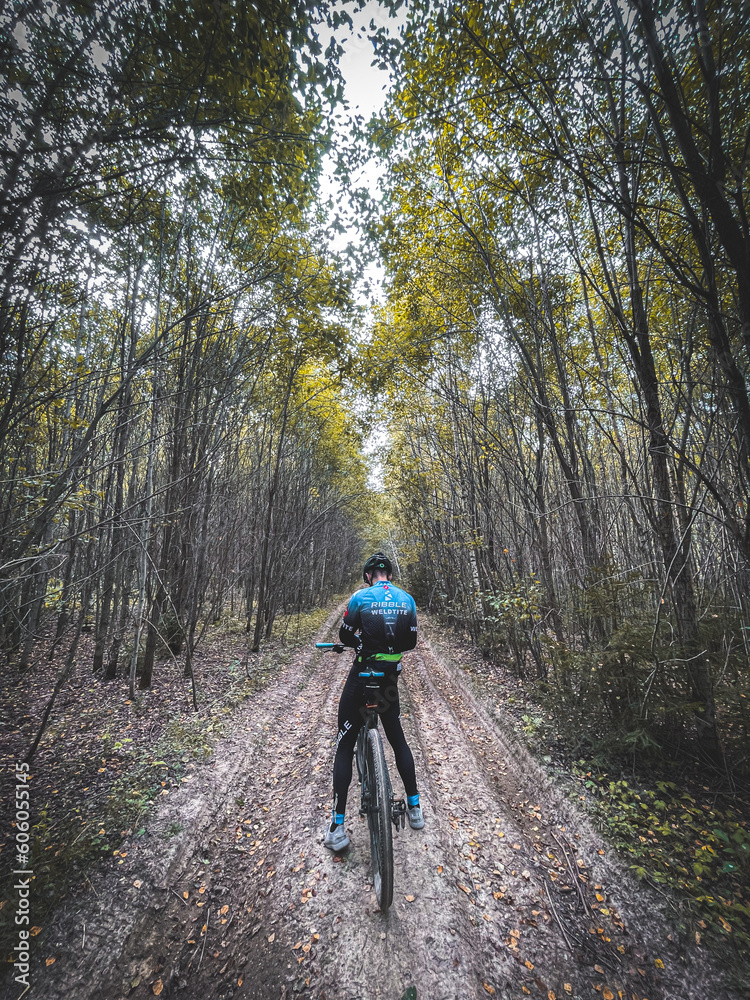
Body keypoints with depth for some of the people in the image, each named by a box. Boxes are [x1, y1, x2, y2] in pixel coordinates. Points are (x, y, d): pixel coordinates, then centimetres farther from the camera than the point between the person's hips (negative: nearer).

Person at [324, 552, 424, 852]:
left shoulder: (361, 597, -12)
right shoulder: (407, 599, -1)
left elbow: (345, 636, -4)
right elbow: (411, 642, 5)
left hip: (361, 676, -4)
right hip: (390, 679, 4)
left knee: (344, 747, 11)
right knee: (398, 739, 24)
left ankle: (338, 828, 15)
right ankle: (414, 808, 35)